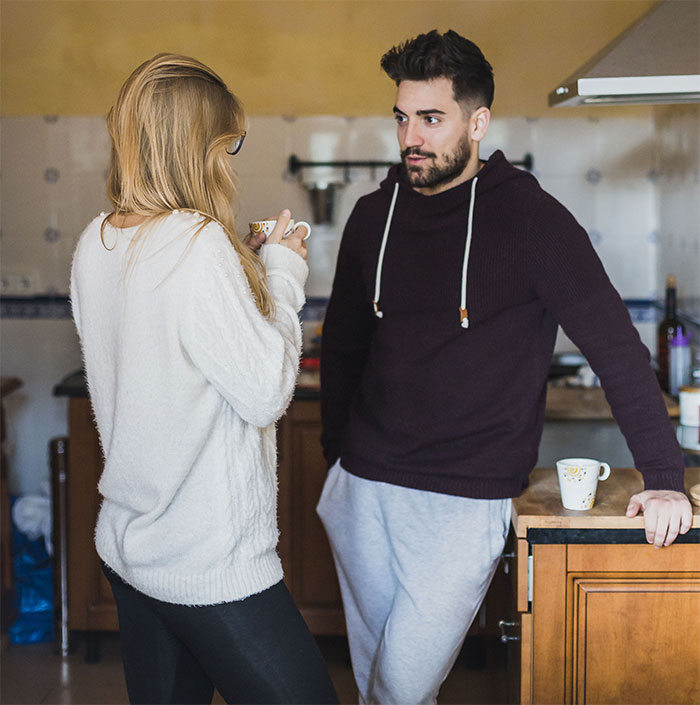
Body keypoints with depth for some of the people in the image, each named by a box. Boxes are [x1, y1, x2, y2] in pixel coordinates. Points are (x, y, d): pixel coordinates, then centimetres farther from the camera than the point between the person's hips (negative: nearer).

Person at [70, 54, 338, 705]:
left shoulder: (96, 245, 4)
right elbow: (266, 393, -16)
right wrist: (282, 274, -4)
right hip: (210, 566, -9)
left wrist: (251, 267, 11)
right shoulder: (198, 245, -20)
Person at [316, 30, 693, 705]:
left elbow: (615, 346, -8)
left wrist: (663, 477, -9)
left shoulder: (529, 217, -10)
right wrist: (336, 452, 14)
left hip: (465, 498, -5)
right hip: (363, 487, 5)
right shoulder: (374, 216, 5)